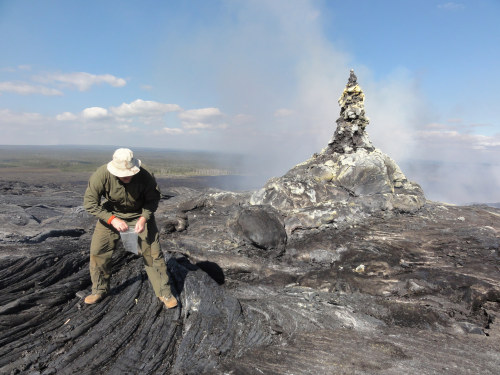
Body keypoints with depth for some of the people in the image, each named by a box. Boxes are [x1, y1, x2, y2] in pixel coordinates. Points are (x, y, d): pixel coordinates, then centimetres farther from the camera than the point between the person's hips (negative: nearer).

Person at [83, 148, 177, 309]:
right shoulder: (101, 175, -28)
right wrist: (112, 219, -29)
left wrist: (143, 218, -27)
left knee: (152, 252, -7)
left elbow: (153, 199, -13)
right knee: (98, 250, 0)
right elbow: (90, 202, -20)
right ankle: (99, 290, 24)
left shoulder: (145, 176, -29)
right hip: (112, 214, 2)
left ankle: (164, 292, 7)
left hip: (140, 214, -1)